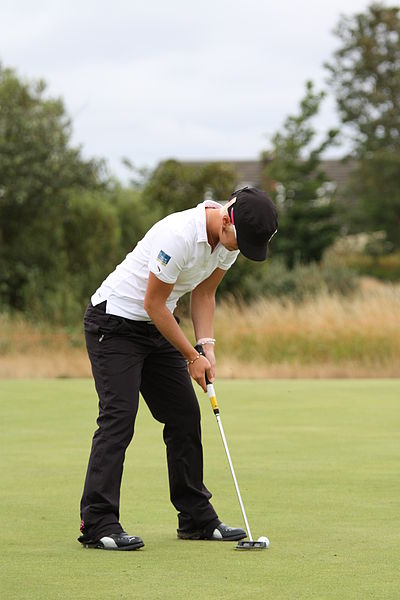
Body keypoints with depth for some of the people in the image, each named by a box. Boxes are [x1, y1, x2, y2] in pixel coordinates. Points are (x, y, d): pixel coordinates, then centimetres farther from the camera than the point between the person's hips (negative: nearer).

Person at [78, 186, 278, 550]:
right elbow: (153, 304, -22)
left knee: (185, 417, 5)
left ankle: (197, 518, 12)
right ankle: (97, 524, -16)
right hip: (115, 324, -8)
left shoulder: (232, 239, -5)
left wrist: (207, 346, -4)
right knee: (118, 417, -16)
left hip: (157, 327, 8)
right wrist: (192, 356, -13)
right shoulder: (180, 236, -31)